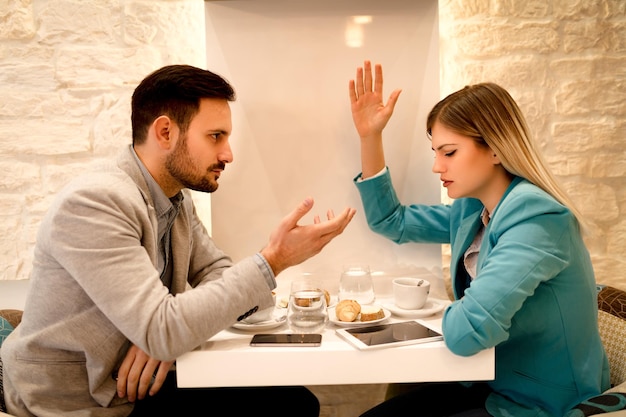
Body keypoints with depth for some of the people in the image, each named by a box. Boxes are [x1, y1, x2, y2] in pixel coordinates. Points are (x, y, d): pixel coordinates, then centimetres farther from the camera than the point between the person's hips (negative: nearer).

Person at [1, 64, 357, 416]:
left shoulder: (178, 199, 2)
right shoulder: (93, 203, -24)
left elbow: (220, 277, 2)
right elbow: (162, 330, -29)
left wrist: (170, 329, -18)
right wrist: (271, 261, -27)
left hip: (141, 387, 7)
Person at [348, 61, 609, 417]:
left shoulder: (536, 217, -27)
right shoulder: (471, 209, -1)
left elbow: (465, 332, -36)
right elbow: (391, 221, 9)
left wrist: (452, 313, -11)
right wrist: (370, 137, -1)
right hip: (490, 383, 7)